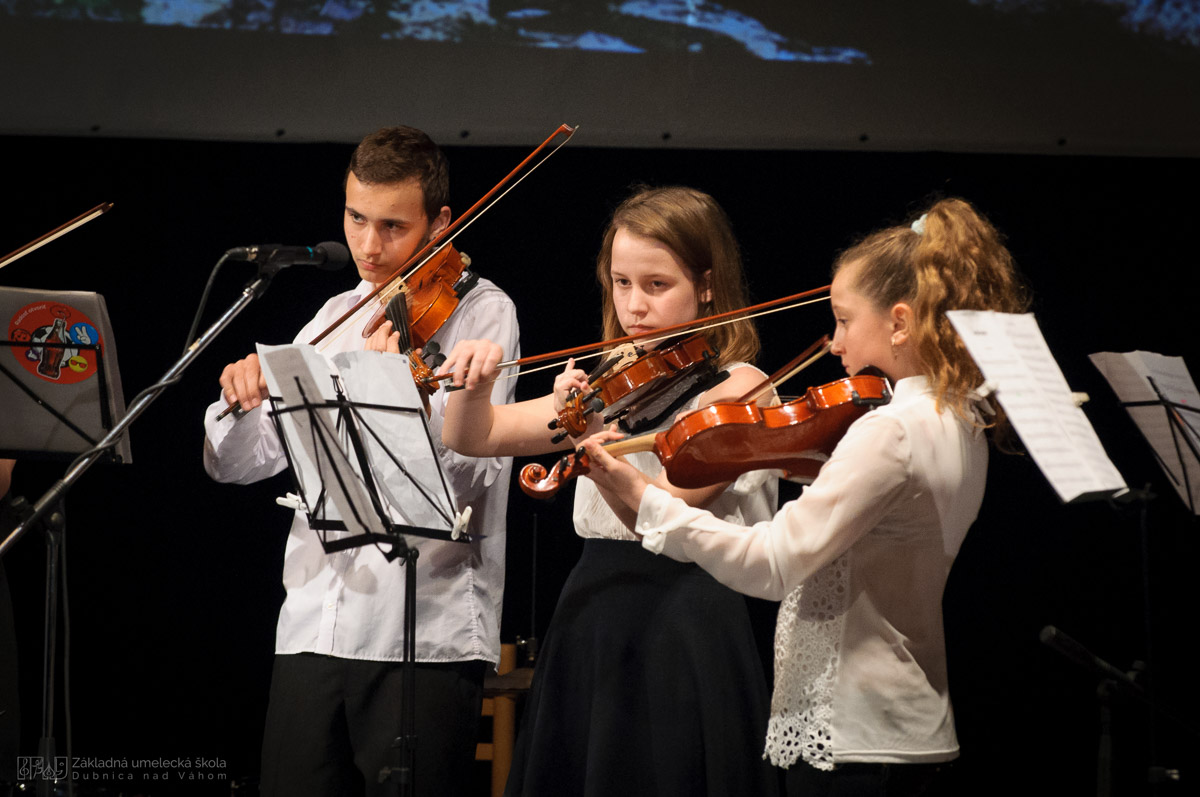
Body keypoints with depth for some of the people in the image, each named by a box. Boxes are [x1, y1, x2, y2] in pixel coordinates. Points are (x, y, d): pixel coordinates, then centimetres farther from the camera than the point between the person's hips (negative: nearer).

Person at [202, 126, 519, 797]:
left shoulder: (482, 311, 0)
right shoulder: (338, 317, 15)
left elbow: (471, 471, -15)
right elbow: (237, 464, 13)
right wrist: (242, 399, -8)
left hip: (427, 636, -5)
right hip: (313, 629, 5)